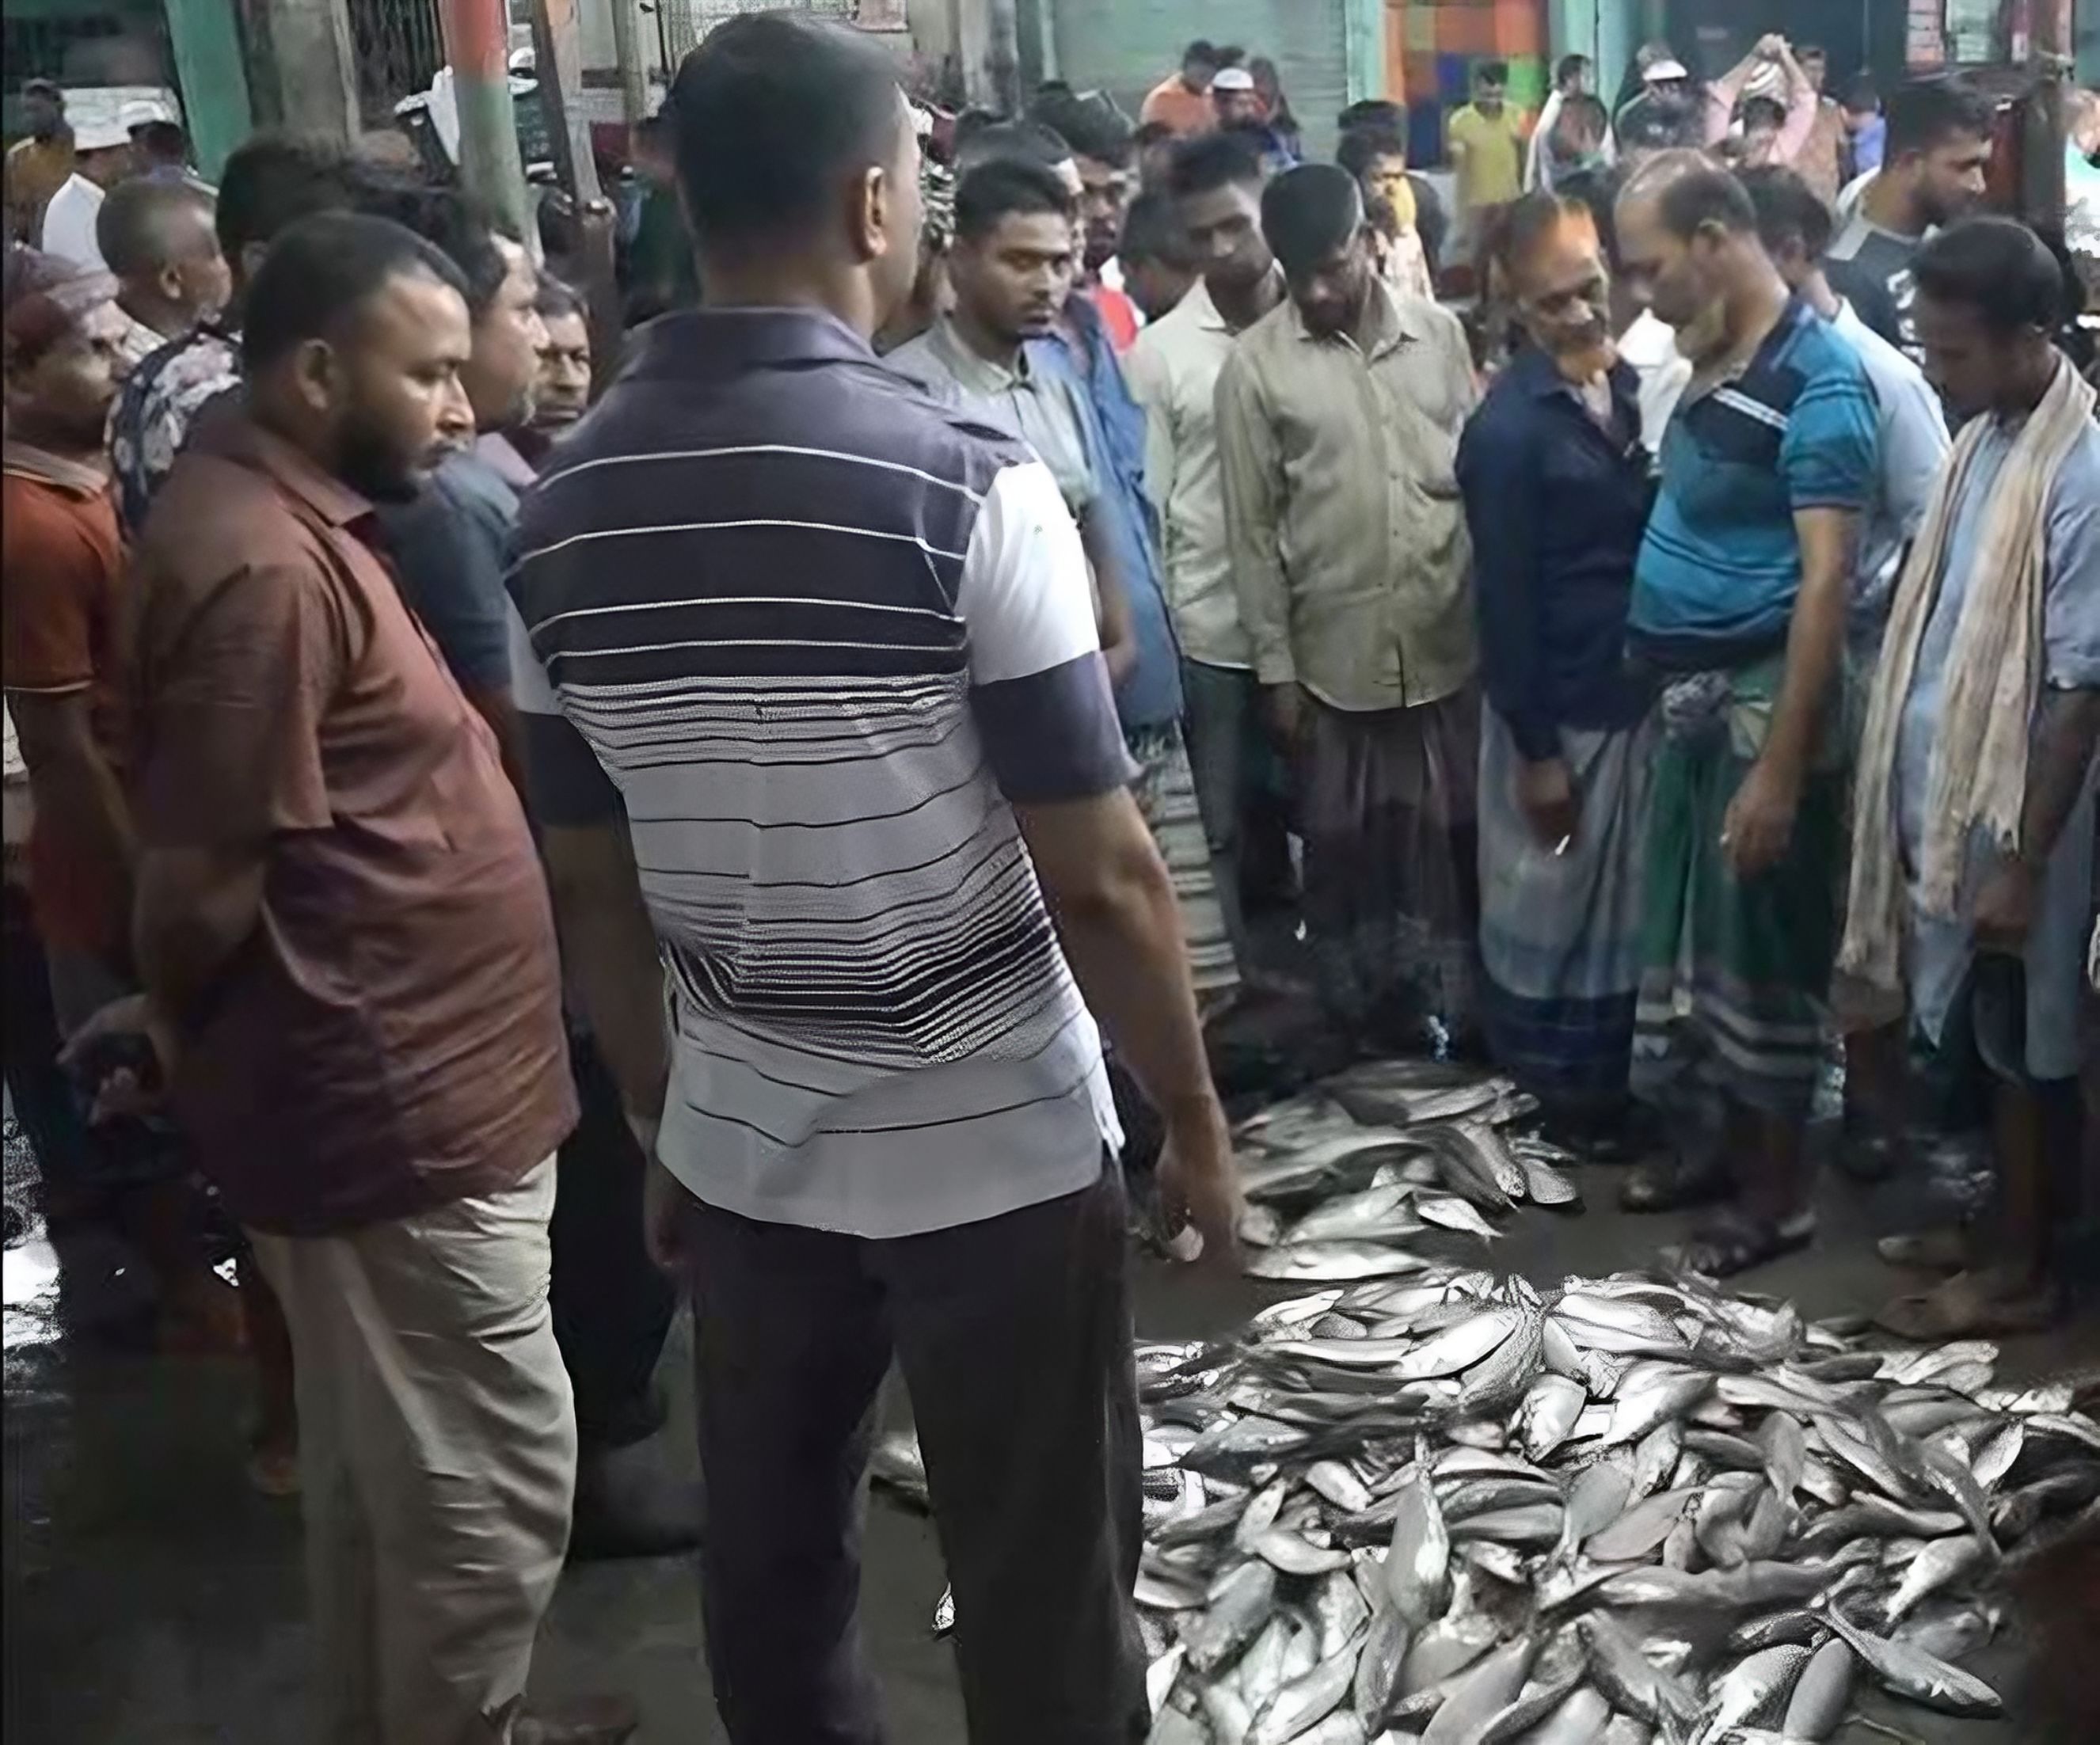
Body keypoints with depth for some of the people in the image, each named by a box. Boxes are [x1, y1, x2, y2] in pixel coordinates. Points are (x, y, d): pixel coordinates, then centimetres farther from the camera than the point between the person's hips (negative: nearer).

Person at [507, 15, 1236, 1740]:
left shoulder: (568, 506, -2)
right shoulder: (966, 483, -18)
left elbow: (598, 889, 4)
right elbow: (1100, 876, -17)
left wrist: (661, 1128, 16)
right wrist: (1195, 1114, -2)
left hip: (741, 1147, 5)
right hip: (996, 1150, -5)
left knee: (773, 1566, 21)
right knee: (1042, 1591, 13)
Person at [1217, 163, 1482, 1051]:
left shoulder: (1440, 333, 2)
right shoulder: (1254, 364, -5)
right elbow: (1253, 526, -3)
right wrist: (1276, 664, -4)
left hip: (1451, 640, 2)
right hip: (1335, 649, -2)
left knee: (1454, 832, 10)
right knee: (1344, 844, 9)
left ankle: (1462, 1007, 26)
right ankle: (1362, 1018, 25)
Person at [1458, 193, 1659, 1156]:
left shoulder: (1634, 385, 2)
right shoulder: (1507, 428, -18)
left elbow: (1655, 531, 10)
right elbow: (1505, 601, -16)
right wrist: (1536, 749, -14)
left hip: (1638, 690, 7)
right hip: (1560, 711, -6)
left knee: (1626, 902, 19)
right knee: (1553, 903, 10)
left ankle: (1615, 1076, 36)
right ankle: (1563, 1089, 27)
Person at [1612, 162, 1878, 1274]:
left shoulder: (1817, 381, -17)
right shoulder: (1712, 363, 8)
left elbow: (1827, 580, -22)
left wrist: (1781, 764, -24)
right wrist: (1667, 680, 9)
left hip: (1762, 697, -8)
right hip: (1691, 691, 8)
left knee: (1761, 945, 3)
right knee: (1689, 928, 17)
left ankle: (1778, 1189, 18)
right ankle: (1716, 1140, 34)